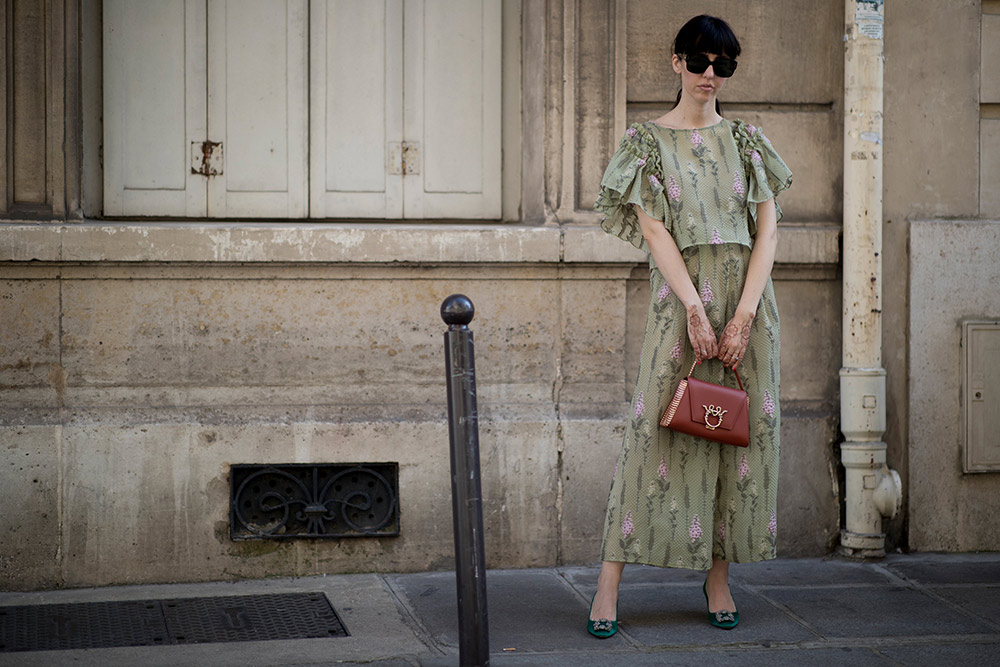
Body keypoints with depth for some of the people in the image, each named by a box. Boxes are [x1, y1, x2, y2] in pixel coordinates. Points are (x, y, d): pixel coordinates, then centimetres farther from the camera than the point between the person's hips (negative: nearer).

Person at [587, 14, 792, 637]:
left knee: (746, 428, 3)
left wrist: (744, 315, -10)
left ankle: (719, 575, 13)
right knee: (658, 427, -7)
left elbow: (768, 227, 3)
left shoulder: (745, 138, 10)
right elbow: (653, 229, -6)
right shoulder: (648, 140, 4)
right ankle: (610, 581, -4)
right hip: (681, 294, -3)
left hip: (748, 294, 3)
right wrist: (696, 310, -16)